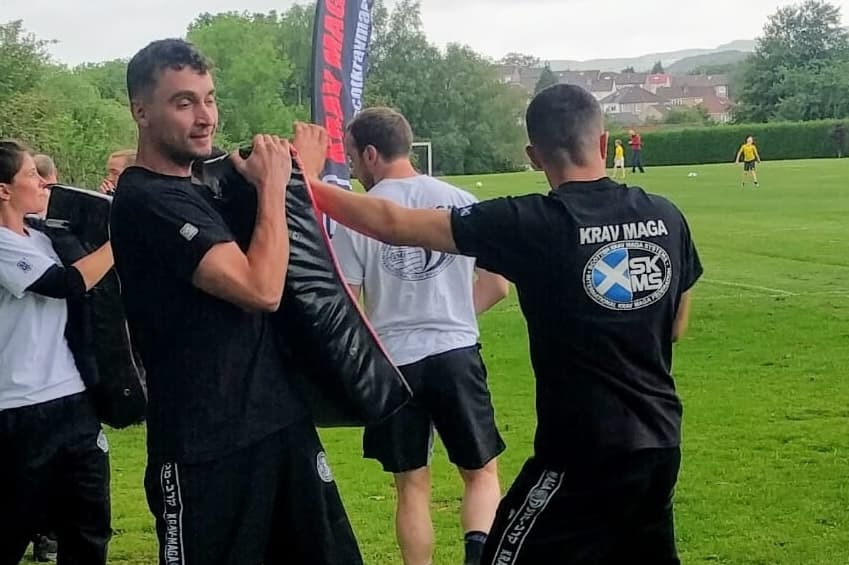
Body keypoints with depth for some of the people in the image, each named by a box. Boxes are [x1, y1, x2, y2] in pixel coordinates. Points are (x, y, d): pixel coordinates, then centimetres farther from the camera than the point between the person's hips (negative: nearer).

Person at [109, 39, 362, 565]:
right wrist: (273, 183, -11)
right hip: (207, 447, -8)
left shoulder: (205, 186, 13)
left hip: (280, 421, 9)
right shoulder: (146, 200, -16)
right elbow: (262, 289, -22)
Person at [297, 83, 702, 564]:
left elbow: (393, 224, -11)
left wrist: (306, 185, 0)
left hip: (583, 451, -6)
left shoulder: (533, 225, -15)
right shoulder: (666, 216, -1)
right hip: (661, 442, 6)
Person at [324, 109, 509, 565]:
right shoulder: (459, 201, 0)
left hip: (394, 362, -1)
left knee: (412, 484, 12)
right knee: (482, 472, 13)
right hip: (457, 354, 1)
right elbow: (496, 285, 5)